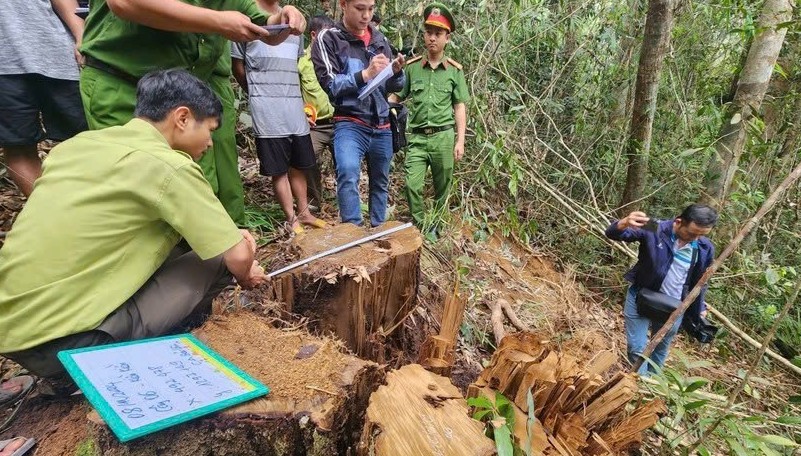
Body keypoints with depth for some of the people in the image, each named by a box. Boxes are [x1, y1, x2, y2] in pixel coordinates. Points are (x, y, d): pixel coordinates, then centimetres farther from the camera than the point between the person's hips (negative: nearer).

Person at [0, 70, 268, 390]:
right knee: (219, 258, -2)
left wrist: (227, 232, 12)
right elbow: (239, 257, -13)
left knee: (178, 232, 14)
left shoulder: (78, 143, 8)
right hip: (61, 342, -8)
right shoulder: (167, 166, -16)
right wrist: (246, 276, 10)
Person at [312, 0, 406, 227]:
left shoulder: (379, 39, 11)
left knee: (380, 182, 14)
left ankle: (378, 230, 31)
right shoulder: (328, 38, -3)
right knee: (348, 173, -29)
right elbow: (329, 84, -12)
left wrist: (397, 71, -10)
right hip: (350, 124, -5)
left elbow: (394, 86, 12)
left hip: (382, 126, 5)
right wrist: (365, 74, -23)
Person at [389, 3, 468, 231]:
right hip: (417, 137, 0)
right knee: (412, 184, -8)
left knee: (442, 186, 9)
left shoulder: (455, 70, 4)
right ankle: (419, 228, 11)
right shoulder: (412, 67, 5)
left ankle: (438, 226, 28)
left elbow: (459, 107, 5)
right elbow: (396, 96, 7)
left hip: (443, 137, 0)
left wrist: (460, 140, -1)